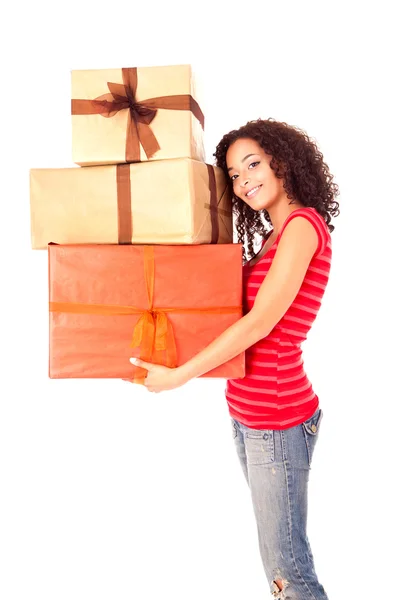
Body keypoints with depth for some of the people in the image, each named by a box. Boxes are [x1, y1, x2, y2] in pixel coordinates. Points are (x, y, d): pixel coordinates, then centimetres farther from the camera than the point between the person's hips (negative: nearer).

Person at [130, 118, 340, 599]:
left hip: (277, 416, -9)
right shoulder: (272, 236, 15)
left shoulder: (304, 224, -13)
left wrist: (178, 376, -16)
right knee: (276, 554, 19)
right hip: (248, 412, 9)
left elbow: (260, 323, -19)